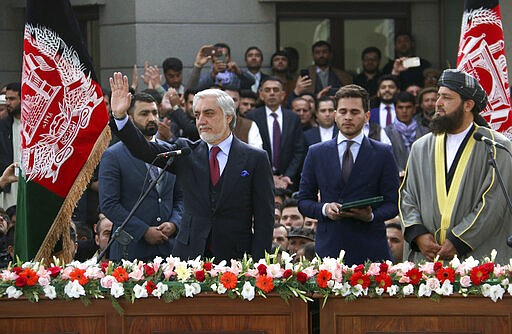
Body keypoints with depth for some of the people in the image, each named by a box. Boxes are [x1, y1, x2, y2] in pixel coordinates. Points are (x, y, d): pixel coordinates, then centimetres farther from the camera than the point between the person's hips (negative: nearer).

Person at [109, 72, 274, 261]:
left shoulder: (255, 159, 2)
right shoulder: (186, 152, 11)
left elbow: (264, 218, -1)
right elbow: (144, 151, 0)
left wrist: (256, 265, -9)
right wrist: (120, 116, -15)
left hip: (235, 258, -2)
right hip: (189, 255, 2)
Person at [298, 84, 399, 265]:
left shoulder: (383, 154, 7)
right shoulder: (316, 153, 12)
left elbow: (393, 203, 5)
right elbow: (304, 201, 12)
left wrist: (371, 215, -15)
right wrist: (324, 209, -8)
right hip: (329, 248, 1)